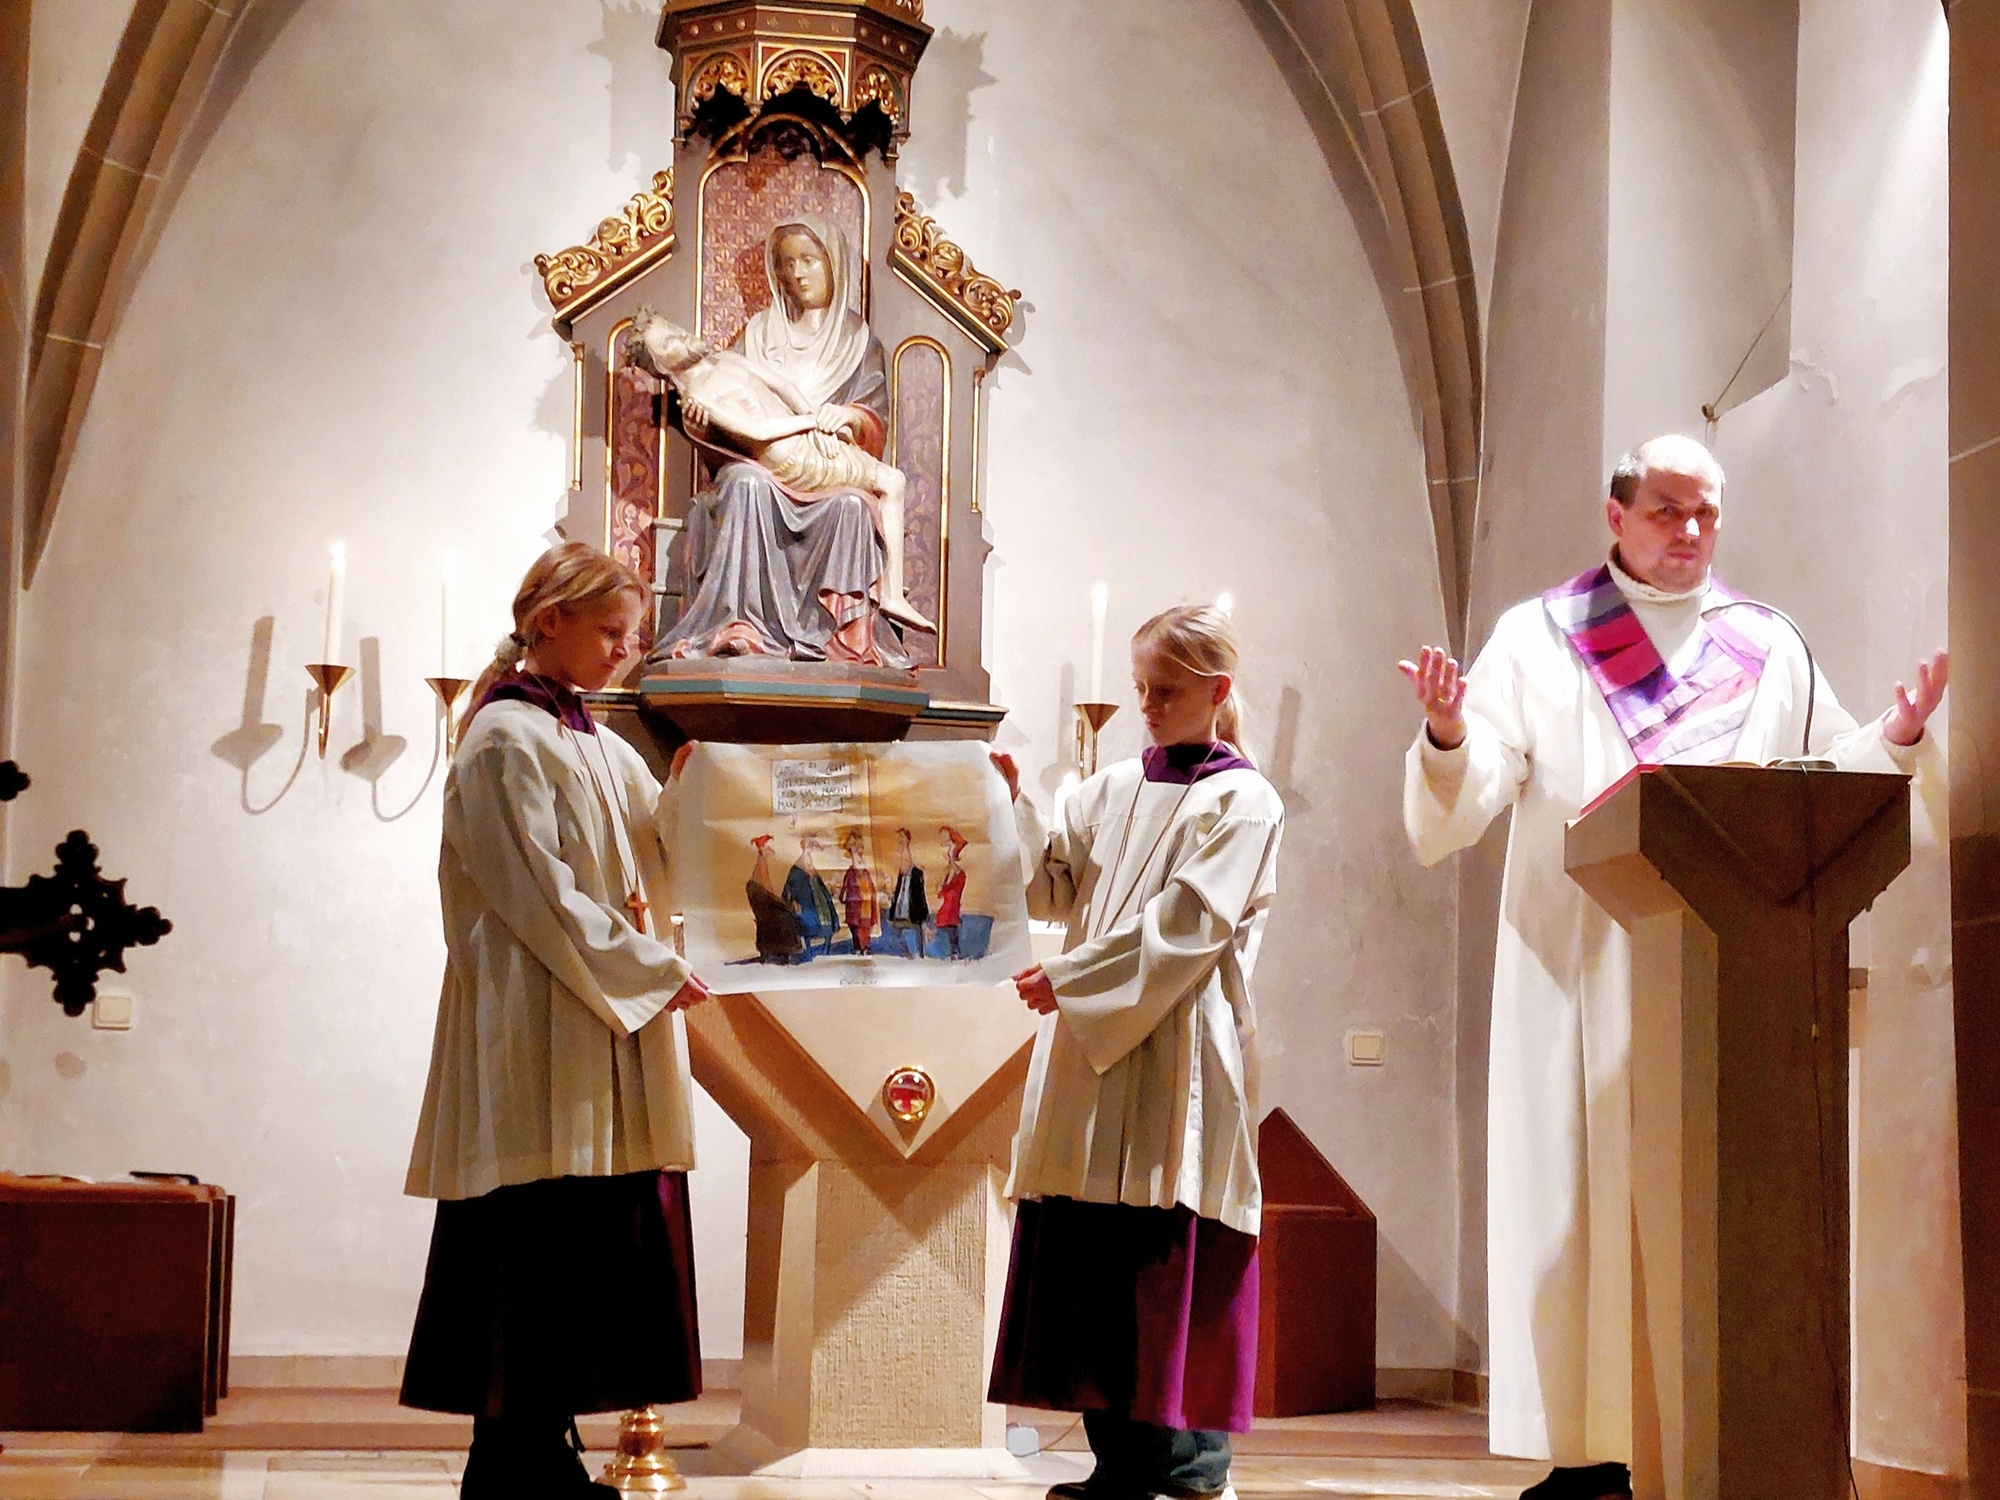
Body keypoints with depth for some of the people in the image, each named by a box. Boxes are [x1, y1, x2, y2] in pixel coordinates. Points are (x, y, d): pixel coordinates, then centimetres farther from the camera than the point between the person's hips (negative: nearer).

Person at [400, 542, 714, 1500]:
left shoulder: (595, 744, 18)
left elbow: (659, 852, 13)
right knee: (540, 1250, -7)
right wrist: (652, 970, -13)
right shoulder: (507, 740, -9)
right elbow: (538, 895, -15)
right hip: (537, 1033, -9)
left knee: (586, 1254, 7)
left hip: (603, 1035, 9)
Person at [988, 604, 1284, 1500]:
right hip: (1095, 1058, 6)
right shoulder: (1113, 793, 18)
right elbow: (1053, 884, 10)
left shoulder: (1241, 803, -1)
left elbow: (1183, 923, -11)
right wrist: (1012, 804, -4)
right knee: (1095, 1256, 3)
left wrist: (1071, 976, -15)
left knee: (1172, 1253, -8)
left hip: (1178, 1060, -6)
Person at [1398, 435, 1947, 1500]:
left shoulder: (1769, 652, 16)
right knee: (1588, 1199, -6)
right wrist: (1450, 735, -22)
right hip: (1584, 965, -2)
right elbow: (1461, 802, 0)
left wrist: (1898, 734, -5)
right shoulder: (1539, 638, 9)